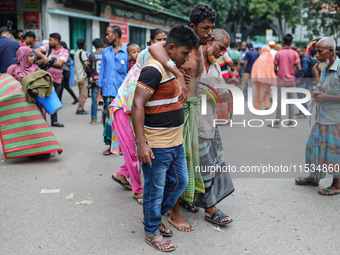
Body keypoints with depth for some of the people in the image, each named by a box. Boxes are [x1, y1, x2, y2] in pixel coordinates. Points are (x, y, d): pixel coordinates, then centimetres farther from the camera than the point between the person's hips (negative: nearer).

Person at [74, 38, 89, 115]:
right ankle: (80, 109, -7)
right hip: (83, 76, -10)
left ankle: (80, 108, 18)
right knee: (84, 94, -7)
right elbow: (86, 65, -15)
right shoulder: (82, 53, -13)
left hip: (78, 76, 10)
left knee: (81, 93, 15)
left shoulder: (76, 52, 15)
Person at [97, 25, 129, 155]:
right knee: (109, 118, 3)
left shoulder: (127, 51, 1)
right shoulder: (106, 52, 12)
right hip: (108, 91, 3)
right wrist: (99, 92, 9)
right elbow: (102, 71, 13)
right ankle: (111, 145, 13)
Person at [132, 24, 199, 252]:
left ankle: (155, 217, 39)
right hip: (156, 147, -10)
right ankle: (151, 232, 24)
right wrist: (141, 143, -26)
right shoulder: (154, 70, -18)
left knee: (180, 182, 20)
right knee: (155, 190, 5)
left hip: (176, 143, 10)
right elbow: (137, 105, -23)